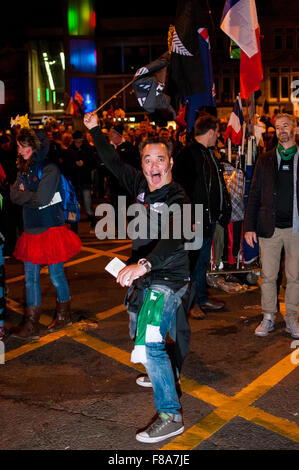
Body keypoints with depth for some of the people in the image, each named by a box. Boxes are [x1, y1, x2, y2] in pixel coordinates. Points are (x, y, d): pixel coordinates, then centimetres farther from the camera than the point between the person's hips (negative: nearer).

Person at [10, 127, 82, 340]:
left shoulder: (50, 169, -12)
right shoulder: (23, 170, 11)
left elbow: (41, 199, -20)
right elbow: (14, 195, 2)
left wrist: (23, 195, -4)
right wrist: (32, 196, -13)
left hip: (51, 229, -7)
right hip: (32, 231, 7)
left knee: (56, 274, 6)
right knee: (31, 278, 7)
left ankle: (64, 316, 26)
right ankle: (31, 325, 13)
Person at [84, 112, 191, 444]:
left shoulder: (177, 201, -21)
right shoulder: (142, 186, 1)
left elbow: (173, 240, -38)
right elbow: (114, 162, 15)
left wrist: (143, 264, -54)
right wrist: (94, 130, 10)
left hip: (167, 279, -9)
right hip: (144, 277, 9)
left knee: (149, 342, -21)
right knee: (139, 332, 25)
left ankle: (170, 417, -14)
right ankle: (163, 376, 51)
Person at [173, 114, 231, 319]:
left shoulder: (209, 153, 14)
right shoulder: (187, 155, -16)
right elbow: (183, 189, -20)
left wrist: (224, 208, 14)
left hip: (210, 217, 9)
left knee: (203, 260, 18)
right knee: (194, 260, 1)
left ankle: (202, 298, 29)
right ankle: (191, 302, 13)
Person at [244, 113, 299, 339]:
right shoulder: (265, 160, 9)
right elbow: (254, 195, 9)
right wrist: (249, 226, 2)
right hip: (270, 227, 1)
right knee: (268, 276, 6)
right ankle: (268, 318, 18)